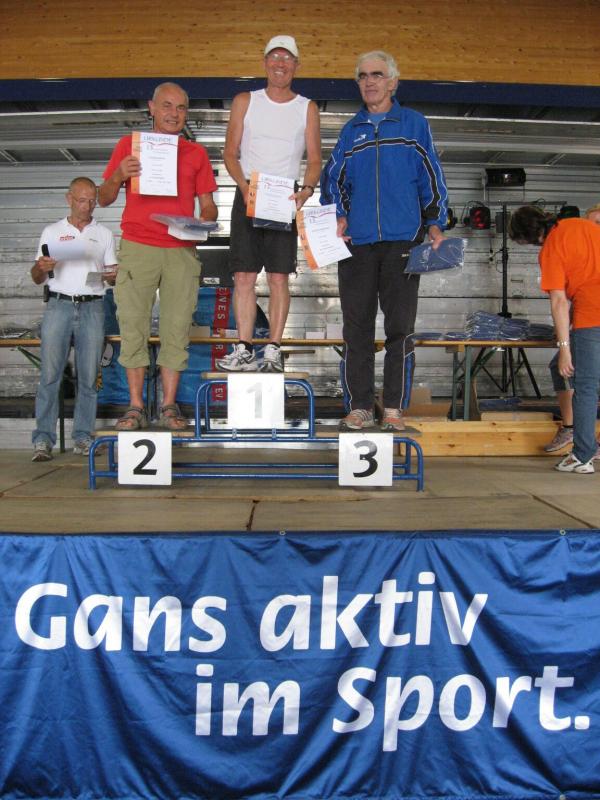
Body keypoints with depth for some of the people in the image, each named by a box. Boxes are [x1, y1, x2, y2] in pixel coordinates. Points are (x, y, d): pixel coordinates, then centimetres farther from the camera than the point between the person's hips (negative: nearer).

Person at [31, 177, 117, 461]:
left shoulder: (104, 234, 17)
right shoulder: (51, 231, 14)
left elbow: (112, 272, 16)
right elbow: (37, 278, 13)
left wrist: (113, 275, -7)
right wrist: (42, 268, -9)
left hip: (92, 308, 1)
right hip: (59, 305, -1)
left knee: (88, 377, -2)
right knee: (50, 374, -8)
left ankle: (83, 437, 3)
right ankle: (43, 439, -6)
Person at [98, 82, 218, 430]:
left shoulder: (196, 153, 16)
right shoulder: (130, 144, 13)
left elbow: (208, 205, 13)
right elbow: (104, 199, 11)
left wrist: (203, 222, -9)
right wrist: (118, 176, -10)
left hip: (182, 250, 1)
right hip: (137, 247, -1)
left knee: (177, 326, -3)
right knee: (133, 325, -4)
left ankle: (170, 405, 3)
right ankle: (136, 406, 2)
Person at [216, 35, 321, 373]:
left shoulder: (307, 108, 10)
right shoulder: (245, 101, 11)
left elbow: (315, 160, 5)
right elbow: (230, 153, 6)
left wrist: (306, 191, -15)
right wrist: (245, 186, -11)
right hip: (248, 196, 1)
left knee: (279, 278, -4)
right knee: (244, 276, -4)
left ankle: (274, 351, 0)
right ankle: (245, 350, 0)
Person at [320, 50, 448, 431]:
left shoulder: (414, 124, 11)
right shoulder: (351, 131, 18)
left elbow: (432, 177, 8)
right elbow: (333, 178, 18)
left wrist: (435, 223, -2)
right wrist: (337, 216, 1)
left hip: (403, 240, -2)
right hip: (357, 242, 3)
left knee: (400, 327, -3)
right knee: (357, 328, 1)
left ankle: (394, 408, 4)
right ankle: (361, 406, 9)